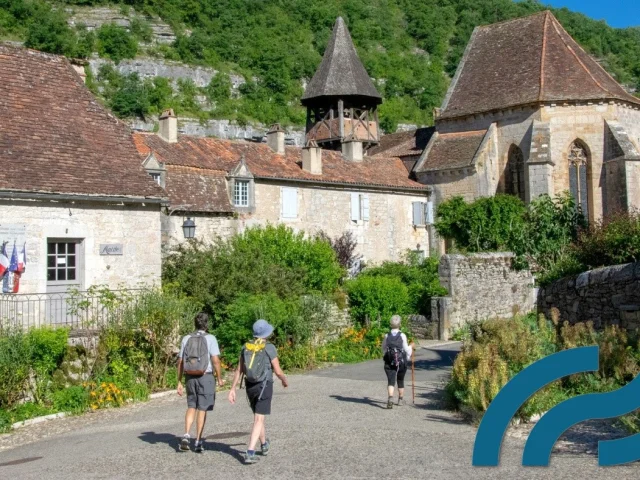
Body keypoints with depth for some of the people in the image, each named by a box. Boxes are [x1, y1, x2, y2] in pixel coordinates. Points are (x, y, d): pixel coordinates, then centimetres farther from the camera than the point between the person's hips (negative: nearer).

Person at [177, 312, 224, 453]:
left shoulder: (186, 339, 3)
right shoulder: (210, 338, -8)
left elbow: (180, 362, 4)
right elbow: (215, 360, -14)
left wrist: (179, 382, 10)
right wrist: (220, 378, -3)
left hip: (190, 377, 3)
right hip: (206, 377, -3)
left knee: (191, 407, 17)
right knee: (202, 409, 5)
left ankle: (186, 436, -1)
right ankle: (198, 442, 8)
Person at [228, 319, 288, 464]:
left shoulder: (246, 347, 2)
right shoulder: (270, 348, -12)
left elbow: (239, 370, 1)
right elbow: (278, 371, -9)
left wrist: (233, 389, 3)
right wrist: (285, 381, 12)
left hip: (250, 386, 5)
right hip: (264, 386, -5)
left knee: (258, 416, 24)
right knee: (258, 420, -5)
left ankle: (264, 445, 42)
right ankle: (250, 453, -15)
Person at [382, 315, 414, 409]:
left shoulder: (387, 336, 0)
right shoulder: (402, 336, -7)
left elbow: (384, 349, 6)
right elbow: (406, 349, -4)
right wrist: (411, 346, 15)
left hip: (389, 362, 0)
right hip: (401, 362, 0)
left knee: (391, 381, -5)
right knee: (400, 381, 18)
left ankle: (390, 398, -28)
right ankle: (401, 399, 31)